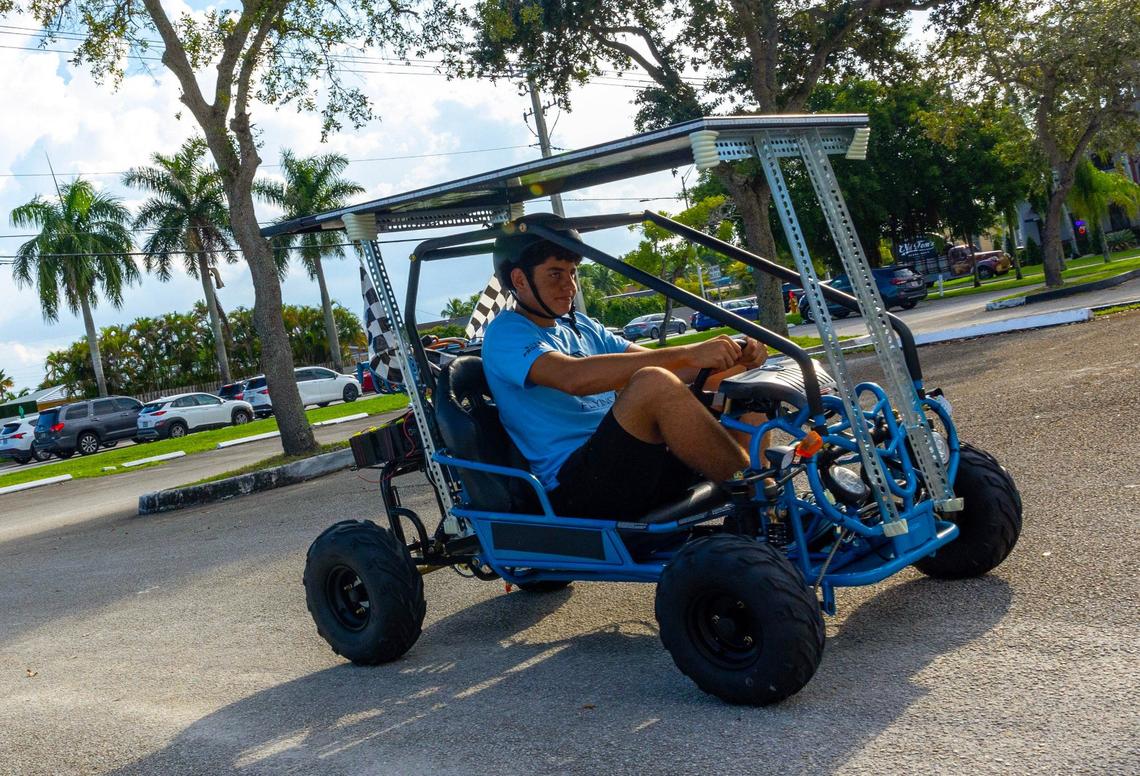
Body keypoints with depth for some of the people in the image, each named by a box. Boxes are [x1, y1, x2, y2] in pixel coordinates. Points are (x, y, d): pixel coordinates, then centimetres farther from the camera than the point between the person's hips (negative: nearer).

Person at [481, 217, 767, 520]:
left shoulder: (581, 326, 21)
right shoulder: (506, 334, -3)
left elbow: (664, 367, 14)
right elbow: (574, 377, -24)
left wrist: (733, 357, -6)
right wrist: (687, 354, -28)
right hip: (574, 489, -8)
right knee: (654, 383, -31)